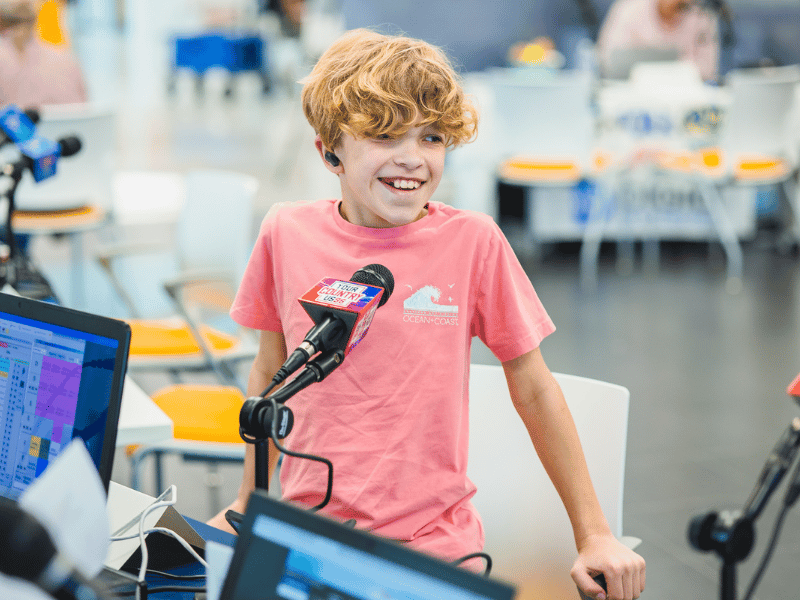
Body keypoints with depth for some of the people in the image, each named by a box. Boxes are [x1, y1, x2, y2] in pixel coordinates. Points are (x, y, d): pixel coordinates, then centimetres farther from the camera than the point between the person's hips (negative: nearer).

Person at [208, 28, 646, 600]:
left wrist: (594, 535, 6)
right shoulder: (286, 233, 2)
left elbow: (534, 390, 5)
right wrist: (247, 503, 22)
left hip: (433, 548, -2)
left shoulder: (473, 241, -3)